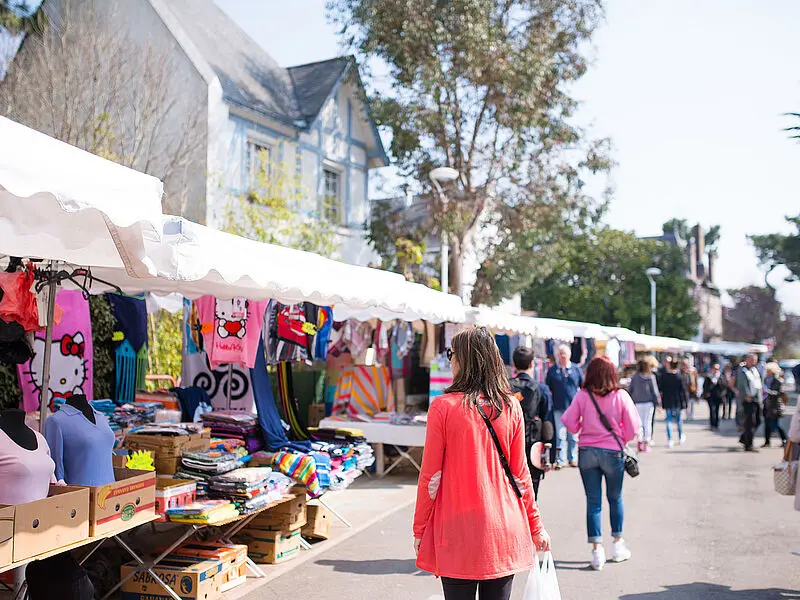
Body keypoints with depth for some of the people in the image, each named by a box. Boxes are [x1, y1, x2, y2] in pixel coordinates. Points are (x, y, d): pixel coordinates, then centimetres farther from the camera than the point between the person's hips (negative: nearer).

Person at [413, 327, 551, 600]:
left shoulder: (443, 407, -9)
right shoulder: (511, 407, 0)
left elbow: (430, 476, -6)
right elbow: (519, 473, 6)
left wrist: (420, 529, 4)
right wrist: (535, 525, 16)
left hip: (457, 532, -3)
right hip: (504, 529, 3)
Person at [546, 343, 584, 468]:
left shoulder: (576, 369, 7)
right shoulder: (552, 370, 5)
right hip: (558, 408, -1)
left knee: (573, 435, 7)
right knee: (560, 435, -4)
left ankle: (572, 458, 19)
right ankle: (560, 460, -1)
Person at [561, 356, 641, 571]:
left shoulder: (582, 396, -6)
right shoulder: (620, 396, -7)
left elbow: (569, 423, -5)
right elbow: (633, 426, -7)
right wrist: (622, 439, 12)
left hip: (587, 452, 0)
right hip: (613, 452, 0)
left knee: (593, 502, 7)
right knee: (615, 498, 18)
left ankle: (597, 550, 5)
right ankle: (618, 545, 28)